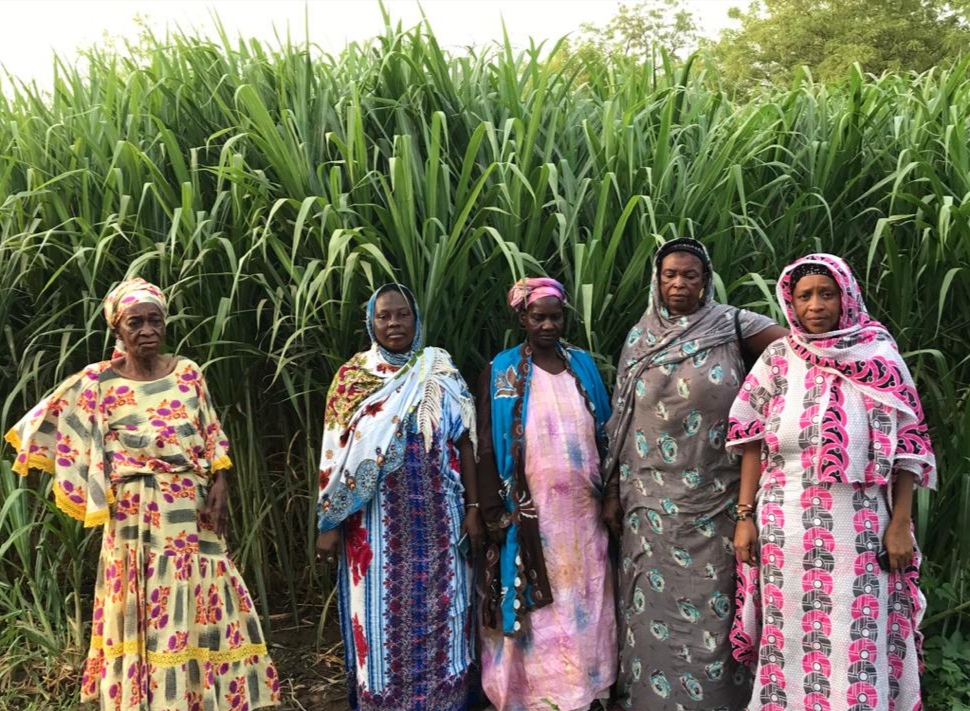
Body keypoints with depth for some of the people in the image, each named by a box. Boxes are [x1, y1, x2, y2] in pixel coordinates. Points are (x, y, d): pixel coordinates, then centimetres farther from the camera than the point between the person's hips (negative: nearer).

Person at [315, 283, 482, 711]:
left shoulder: (441, 372, 4)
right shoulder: (351, 377, 1)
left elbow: (463, 441, 4)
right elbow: (336, 455, 0)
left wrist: (473, 506, -2)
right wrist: (329, 524, -3)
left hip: (435, 519, 1)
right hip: (376, 521, -1)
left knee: (438, 612, 8)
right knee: (381, 616, 6)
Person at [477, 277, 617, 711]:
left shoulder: (583, 364, 7)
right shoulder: (500, 371, -3)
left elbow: (603, 434, 11)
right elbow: (488, 447, -4)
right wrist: (493, 511, -9)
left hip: (582, 510, 3)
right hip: (529, 511, -3)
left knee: (583, 600, 11)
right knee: (533, 605, 4)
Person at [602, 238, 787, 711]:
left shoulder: (730, 325, 0)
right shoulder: (639, 338, 7)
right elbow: (621, 419, 8)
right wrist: (613, 491, 6)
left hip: (715, 495, -2)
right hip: (652, 495, 2)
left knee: (713, 602, 4)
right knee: (654, 602, 7)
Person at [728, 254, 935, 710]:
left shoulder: (880, 357, 1)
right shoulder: (777, 359, 3)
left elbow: (906, 445, 1)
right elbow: (752, 443, 3)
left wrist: (900, 523, -4)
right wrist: (745, 516, -1)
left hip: (859, 524, -1)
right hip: (787, 523, 1)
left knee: (858, 635, 4)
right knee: (792, 632, 10)